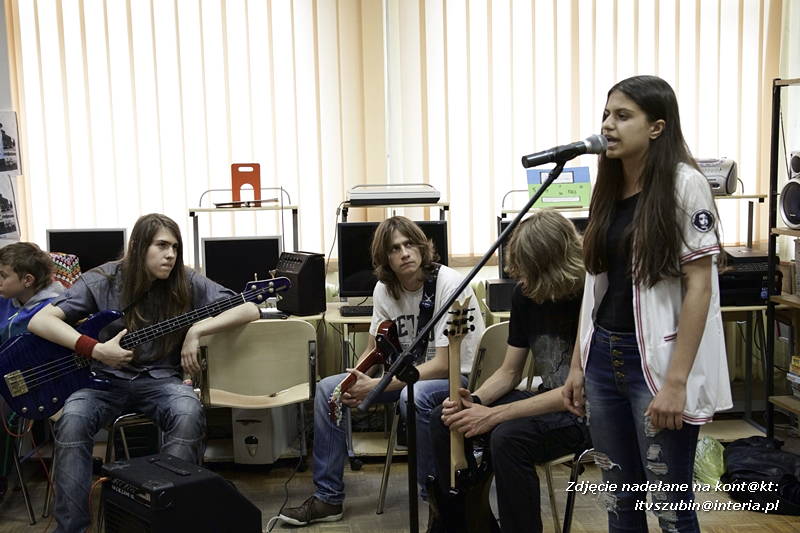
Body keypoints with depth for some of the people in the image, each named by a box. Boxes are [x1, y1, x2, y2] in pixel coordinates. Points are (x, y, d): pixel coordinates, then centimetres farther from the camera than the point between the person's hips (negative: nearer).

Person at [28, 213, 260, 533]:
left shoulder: (186, 283, -3)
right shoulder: (103, 281, -5)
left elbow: (250, 309, -8)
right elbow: (40, 321, -9)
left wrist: (197, 330, -19)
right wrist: (96, 350, -21)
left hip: (160, 379, 0)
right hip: (106, 379, 0)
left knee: (189, 415, -32)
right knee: (73, 420, -31)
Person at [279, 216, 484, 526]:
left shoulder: (448, 284, -22)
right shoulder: (384, 289, -2)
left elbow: (443, 364, -25)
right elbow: (373, 349, 10)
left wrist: (376, 386, -28)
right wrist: (355, 383, -12)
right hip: (411, 373, 7)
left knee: (414, 395, -39)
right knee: (328, 389, -4)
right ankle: (328, 498, 6)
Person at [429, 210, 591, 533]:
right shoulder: (525, 294, 1)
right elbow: (510, 372, 7)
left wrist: (493, 415, -26)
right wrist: (474, 401, -14)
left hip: (586, 412, -8)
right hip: (544, 400, 8)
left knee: (509, 436, -34)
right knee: (443, 419, -4)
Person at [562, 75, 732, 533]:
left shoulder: (684, 185, -10)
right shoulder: (609, 189, 9)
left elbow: (699, 287, -13)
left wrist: (676, 381, -18)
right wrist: (577, 363, 11)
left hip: (655, 361, -6)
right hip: (604, 358, 6)